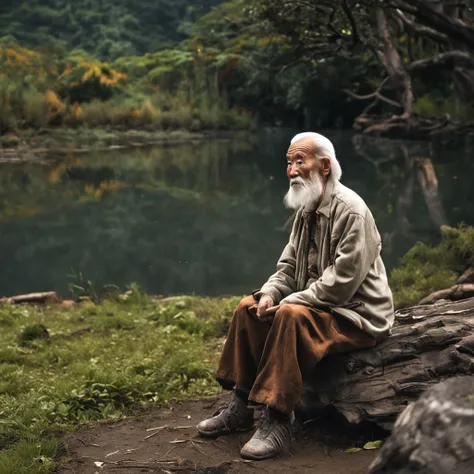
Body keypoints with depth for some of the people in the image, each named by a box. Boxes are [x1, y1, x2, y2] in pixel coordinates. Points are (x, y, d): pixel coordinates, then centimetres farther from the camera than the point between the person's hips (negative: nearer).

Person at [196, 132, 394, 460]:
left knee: (290, 316, -33)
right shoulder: (306, 211, 9)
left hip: (358, 315, -9)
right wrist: (269, 294, -9)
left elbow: (341, 282, -26)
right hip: (320, 307, 9)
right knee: (249, 307, -2)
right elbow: (288, 267, 12)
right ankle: (241, 407, 1)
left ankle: (278, 423, -28)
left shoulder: (350, 210, -19)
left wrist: (288, 301, -21)